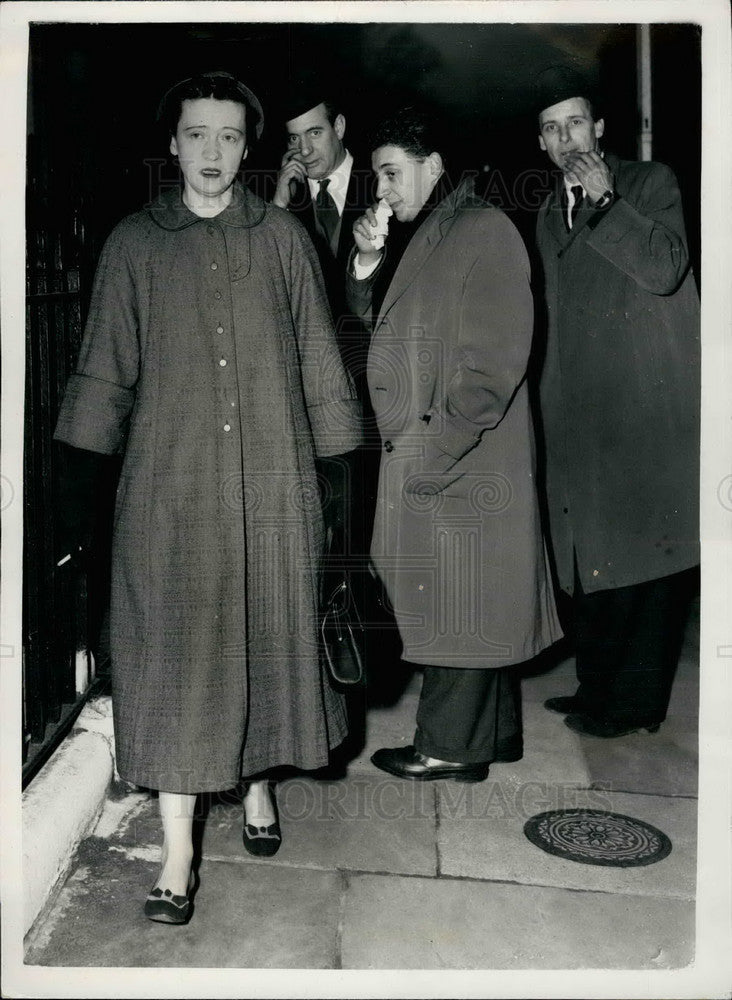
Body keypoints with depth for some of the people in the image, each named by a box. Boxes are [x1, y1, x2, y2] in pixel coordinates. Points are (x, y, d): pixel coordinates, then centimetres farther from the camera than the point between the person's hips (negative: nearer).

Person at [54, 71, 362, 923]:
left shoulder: (282, 238, 8)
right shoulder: (133, 245, 7)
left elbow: (316, 356, 10)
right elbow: (105, 369, 7)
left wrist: (331, 453, 6)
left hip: (271, 478, 1)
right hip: (170, 481, -1)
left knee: (266, 634, 10)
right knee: (174, 652, -1)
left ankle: (258, 782, 35)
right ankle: (176, 856, 9)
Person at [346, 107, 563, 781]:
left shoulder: (483, 230, -9)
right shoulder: (414, 239, 17)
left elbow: (494, 356, -16)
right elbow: (371, 323, 20)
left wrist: (434, 444, -18)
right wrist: (367, 262, 5)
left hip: (463, 457, -8)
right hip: (418, 454, 8)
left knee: (458, 596, 0)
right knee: (471, 600, 14)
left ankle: (451, 746, 13)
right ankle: (493, 733, 26)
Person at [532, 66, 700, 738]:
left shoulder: (651, 183, 5)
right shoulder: (551, 216, 22)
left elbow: (664, 268, -13)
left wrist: (604, 200, -11)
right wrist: (554, 400, 17)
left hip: (649, 411, -6)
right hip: (582, 416, 6)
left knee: (641, 552, -6)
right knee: (591, 554, 7)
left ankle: (632, 701, 4)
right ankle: (600, 688, 19)